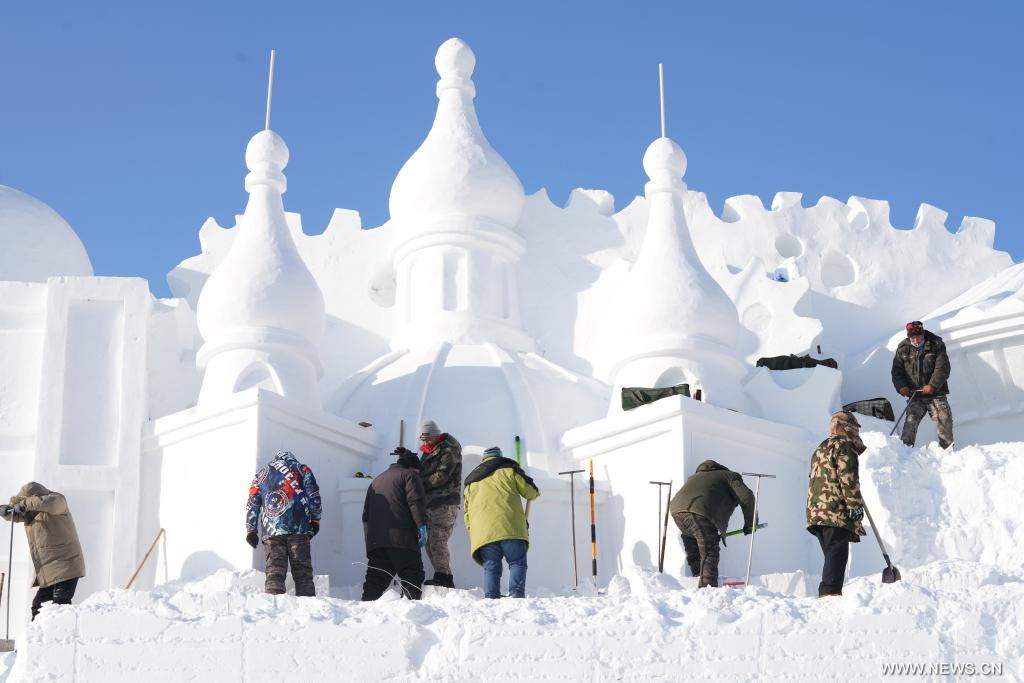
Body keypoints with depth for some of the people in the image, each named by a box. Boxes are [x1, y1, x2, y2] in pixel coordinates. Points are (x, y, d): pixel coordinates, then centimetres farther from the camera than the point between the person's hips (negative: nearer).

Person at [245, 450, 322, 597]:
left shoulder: (260, 476, 24)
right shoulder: (301, 469, 17)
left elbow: (252, 505, 18)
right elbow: (314, 497, 7)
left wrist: (251, 531, 18)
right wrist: (315, 520, 13)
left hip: (271, 531, 2)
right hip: (298, 529, -1)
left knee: (274, 573, -2)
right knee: (303, 573, -1)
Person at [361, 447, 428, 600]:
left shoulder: (376, 481, 30)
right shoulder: (410, 475, 7)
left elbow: (365, 514, 28)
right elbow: (416, 502, -9)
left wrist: (369, 539, 27)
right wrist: (422, 526, -12)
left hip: (375, 540, 6)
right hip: (402, 538, -6)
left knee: (375, 581, 5)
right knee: (412, 576, -5)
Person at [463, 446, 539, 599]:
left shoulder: (471, 481, 27)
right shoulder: (509, 470, 14)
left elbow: (467, 512, 25)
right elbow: (531, 491, 13)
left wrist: (473, 533, 30)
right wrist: (535, 492, 36)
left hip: (482, 532, 3)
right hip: (510, 528, -3)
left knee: (491, 567, 5)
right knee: (517, 563, 1)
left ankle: (491, 597, -11)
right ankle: (516, 594, -16)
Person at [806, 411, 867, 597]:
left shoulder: (820, 449, 27)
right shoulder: (845, 445, -2)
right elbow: (848, 479, -14)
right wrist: (855, 506, -14)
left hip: (815, 511, 9)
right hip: (837, 512, -9)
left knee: (831, 555, 12)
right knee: (837, 554, -13)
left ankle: (826, 594, 9)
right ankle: (830, 592, -23)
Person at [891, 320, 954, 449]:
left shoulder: (936, 345, -4)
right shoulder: (903, 348, 3)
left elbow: (942, 368, -10)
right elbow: (897, 370, 5)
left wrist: (933, 385, -22)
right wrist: (901, 386, -13)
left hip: (936, 394, -1)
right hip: (915, 396, 1)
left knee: (945, 421, -2)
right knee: (910, 423, -11)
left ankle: (947, 450, 10)